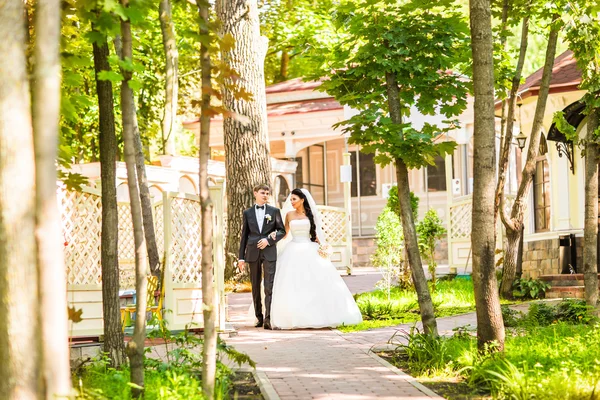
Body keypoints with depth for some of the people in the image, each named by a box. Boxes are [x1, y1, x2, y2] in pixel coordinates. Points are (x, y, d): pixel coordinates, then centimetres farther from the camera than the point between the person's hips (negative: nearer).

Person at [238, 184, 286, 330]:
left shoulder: (274, 211, 8)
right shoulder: (248, 213, 11)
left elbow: (282, 231, 7)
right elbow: (244, 235, 11)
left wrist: (268, 240, -10)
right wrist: (241, 257, 8)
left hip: (269, 252, -2)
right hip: (253, 253, 2)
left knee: (269, 287, -10)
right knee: (255, 287, 6)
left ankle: (268, 318, -16)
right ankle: (259, 317, 14)